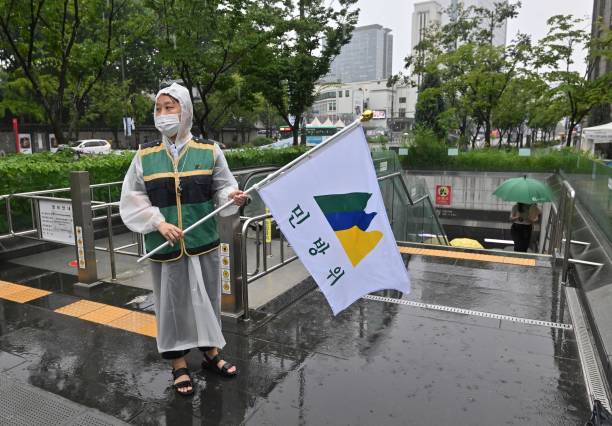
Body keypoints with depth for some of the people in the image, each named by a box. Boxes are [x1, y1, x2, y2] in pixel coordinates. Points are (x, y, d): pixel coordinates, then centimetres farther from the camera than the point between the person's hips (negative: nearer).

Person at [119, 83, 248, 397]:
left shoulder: (209, 151, -1)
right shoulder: (145, 155, -1)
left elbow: (222, 188, 3)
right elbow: (132, 200, 1)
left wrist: (232, 197, -20)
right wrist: (159, 222, -14)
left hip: (203, 242, 1)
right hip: (164, 245, 0)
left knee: (206, 298, 13)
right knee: (172, 302, 10)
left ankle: (210, 353, 35)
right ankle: (179, 364, 28)